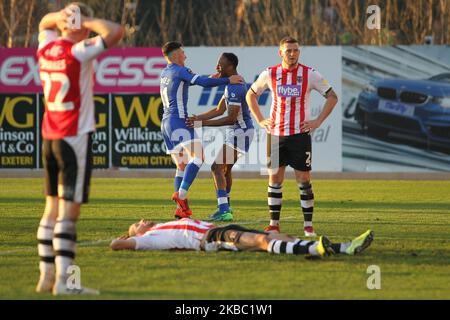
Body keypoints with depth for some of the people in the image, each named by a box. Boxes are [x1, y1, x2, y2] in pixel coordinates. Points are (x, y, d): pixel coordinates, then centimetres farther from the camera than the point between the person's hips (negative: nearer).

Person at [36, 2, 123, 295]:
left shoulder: (45, 49, 6)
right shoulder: (78, 53, -13)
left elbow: (44, 24, 28)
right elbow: (115, 32, -21)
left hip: (50, 139, 7)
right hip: (75, 139, -7)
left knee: (52, 207, 13)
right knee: (69, 210, -9)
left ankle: (46, 276, 14)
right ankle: (63, 280, -13)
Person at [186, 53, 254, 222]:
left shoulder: (235, 87, -22)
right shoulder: (231, 84, 12)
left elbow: (231, 118, -25)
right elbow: (219, 110, 17)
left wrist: (203, 123, -24)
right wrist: (197, 118, 9)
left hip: (241, 132, -11)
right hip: (237, 131, 11)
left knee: (217, 167, -14)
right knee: (225, 168, 23)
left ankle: (224, 211, -20)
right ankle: (225, 206, 37)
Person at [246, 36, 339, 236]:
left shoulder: (309, 74, -4)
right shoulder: (270, 74, 1)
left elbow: (332, 97, 3)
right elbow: (251, 95, 16)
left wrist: (318, 121, -4)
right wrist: (260, 120, 7)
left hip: (300, 134, -2)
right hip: (275, 135, 2)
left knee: (304, 180, -3)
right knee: (274, 178, 3)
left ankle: (308, 226, 4)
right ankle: (274, 224, 11)